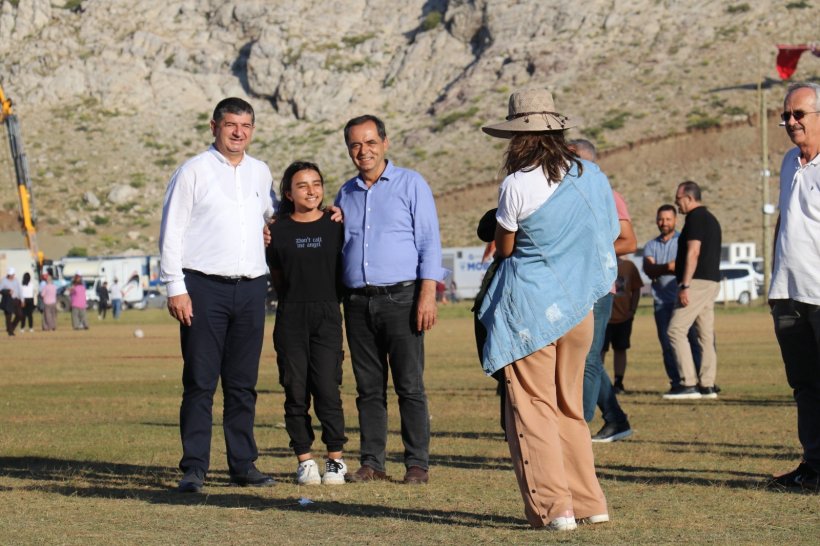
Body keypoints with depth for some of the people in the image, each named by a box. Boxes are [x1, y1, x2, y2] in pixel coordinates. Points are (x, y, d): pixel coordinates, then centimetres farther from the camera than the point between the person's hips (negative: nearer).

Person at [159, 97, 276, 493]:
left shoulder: (261, 173, 14)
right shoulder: (193, 171, -1)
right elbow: (171, 232, -3)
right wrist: (175, 288, -10)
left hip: (251, 288, 5)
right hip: (204, 286, -5)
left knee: (243, 384, 8)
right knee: (200, 382, -5)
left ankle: (243, 464, 13)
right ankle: (194, 468, -3)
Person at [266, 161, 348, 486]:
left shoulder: (336, 226, 4)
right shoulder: (278, 231, 4)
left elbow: (346, 268, 11)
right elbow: (276, 276, 13)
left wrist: (330, 300, 4)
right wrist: (294, 300, 3)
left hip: (327, 316, -1)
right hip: (290, 318, 1)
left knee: (327, 389, -7)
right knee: (296, 392, 2)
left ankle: (335, 460, 2)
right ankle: (304, 461, 9)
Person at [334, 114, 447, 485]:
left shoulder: (410, 184, 2)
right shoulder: (346, 194, 17)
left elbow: (429, 242, -3)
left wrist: (427, 294, -12)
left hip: (400, 297, -4)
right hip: (358, 301, 5)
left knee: (409, 385, -5)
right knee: (369, 388, 5)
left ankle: (417, 464, -2)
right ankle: (371, 463, 9)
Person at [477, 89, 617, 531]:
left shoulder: (517, 185, -13)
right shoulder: (592, 177, 3)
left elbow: (504, 249, -2)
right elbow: (609, 236, 12)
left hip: (529, 304, -6)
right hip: (578, 307, 6)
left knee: (533, 408, 1)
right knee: (570, 407, 17)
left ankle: (553, 507, -4)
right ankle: (589, 502, 16)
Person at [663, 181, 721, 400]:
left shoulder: (695, 217, -9)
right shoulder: (710, 218, 21)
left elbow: (693, 252, -18)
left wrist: (685, 285, -21)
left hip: (698, 282, -10)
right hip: (712, 281, 10)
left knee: (676, 330, -11)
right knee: (706, 334, 9)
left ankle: (689, 384, -16)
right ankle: (707, 385, 7)